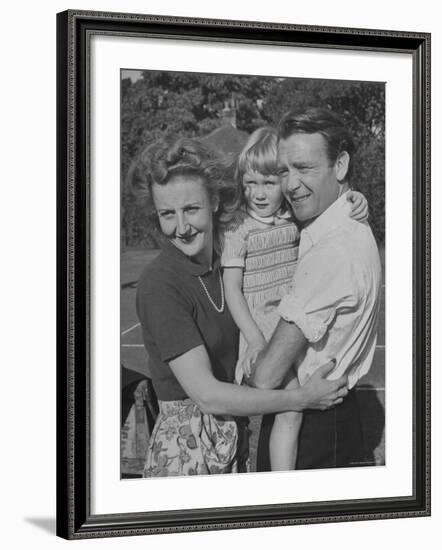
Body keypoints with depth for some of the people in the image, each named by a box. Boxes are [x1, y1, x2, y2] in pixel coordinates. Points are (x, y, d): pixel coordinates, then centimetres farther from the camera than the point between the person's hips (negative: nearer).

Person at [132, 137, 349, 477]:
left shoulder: (225, 261, 4)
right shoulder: (159, 285, -18)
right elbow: (207, 394, -21)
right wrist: (302, 398, -17)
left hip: (233, 444, 6)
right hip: (185, 448, -6)